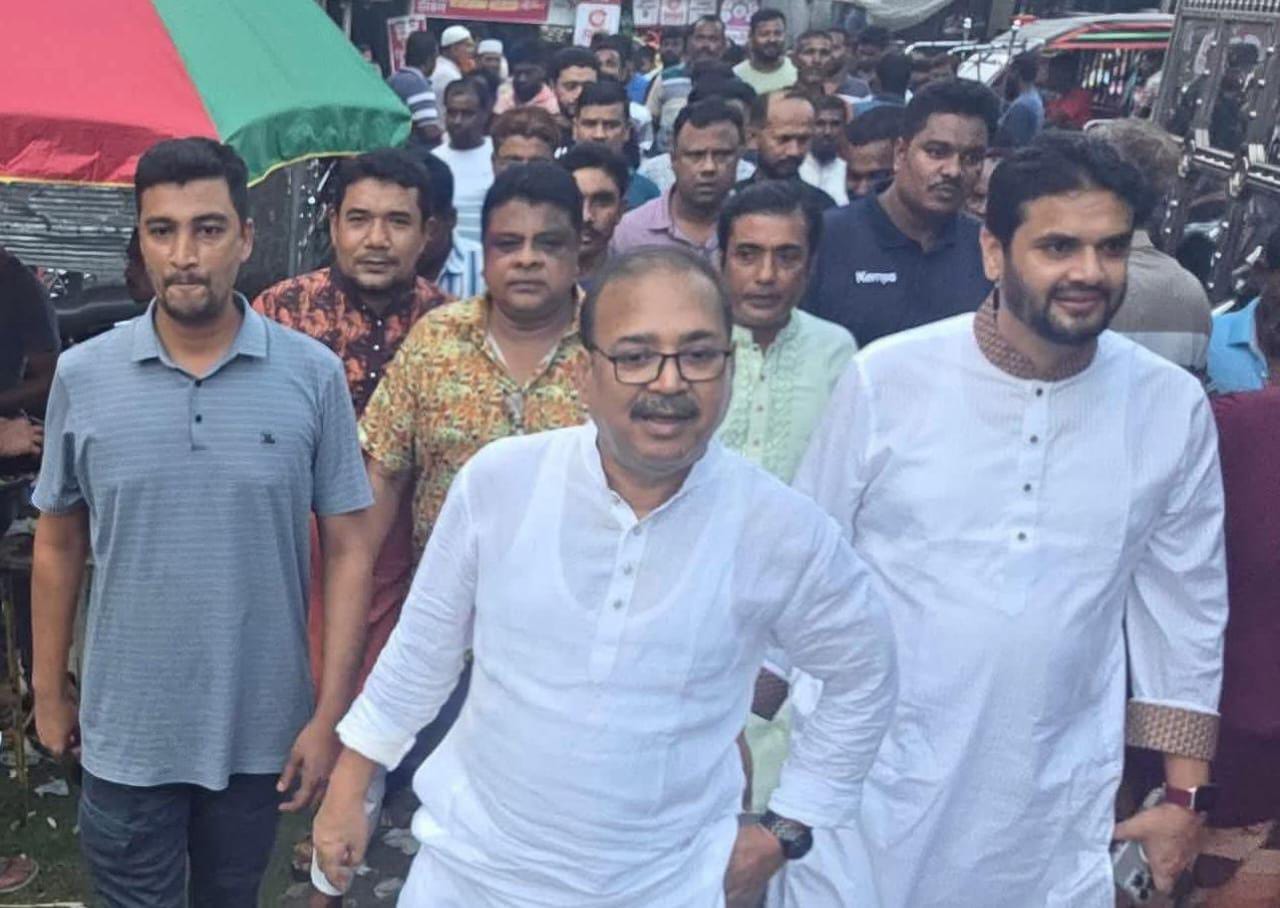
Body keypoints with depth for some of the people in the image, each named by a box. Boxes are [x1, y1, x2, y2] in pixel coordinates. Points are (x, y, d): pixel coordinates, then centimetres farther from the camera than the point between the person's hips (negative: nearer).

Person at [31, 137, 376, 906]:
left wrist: (331, 714, -8)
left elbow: (349, 549, -6)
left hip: (262, 729, 0)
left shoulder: (314, 375, -10)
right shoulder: (83, 376, -6)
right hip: (127, 733, 0)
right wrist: (49, 689, 9)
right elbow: (58, 545, 5)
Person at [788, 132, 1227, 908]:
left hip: (1057, 812, 2)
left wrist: (1186, 792, 7)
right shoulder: (887, 378, -10)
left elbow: (1185, 604, 5)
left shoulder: (1172, 406, -4)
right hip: (873, 785, -1)